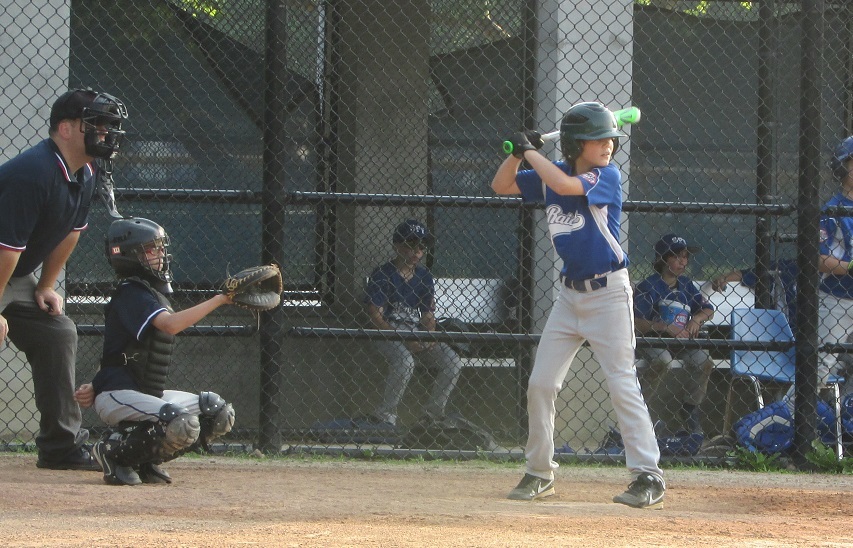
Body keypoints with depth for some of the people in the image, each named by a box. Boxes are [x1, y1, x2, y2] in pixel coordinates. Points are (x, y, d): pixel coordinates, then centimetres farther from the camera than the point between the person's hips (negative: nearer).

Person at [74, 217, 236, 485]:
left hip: (147, 393, 10)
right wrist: (219, 300, -25)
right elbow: (171, 324, -30)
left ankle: (144, 460, 8)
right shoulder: (131, 293, -13)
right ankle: (115, 449, -9)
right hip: (117, 396, -10)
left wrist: (95, 386, 1)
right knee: (182, 424, -31)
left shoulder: (154, 292, 16)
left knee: (220, 413, 4)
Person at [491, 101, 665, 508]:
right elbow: (501, 186, 11)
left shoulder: (607, 176, -12)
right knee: (540, 384, 7)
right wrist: (518, 153, -6)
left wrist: (531, 151, -16)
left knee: (622, 384, -10)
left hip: (609, 292, -6)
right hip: (570, 293, 6)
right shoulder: (550, 175, 5)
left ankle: (649, 477, -8)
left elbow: (565, 185, -29)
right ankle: (540, 474, 20)